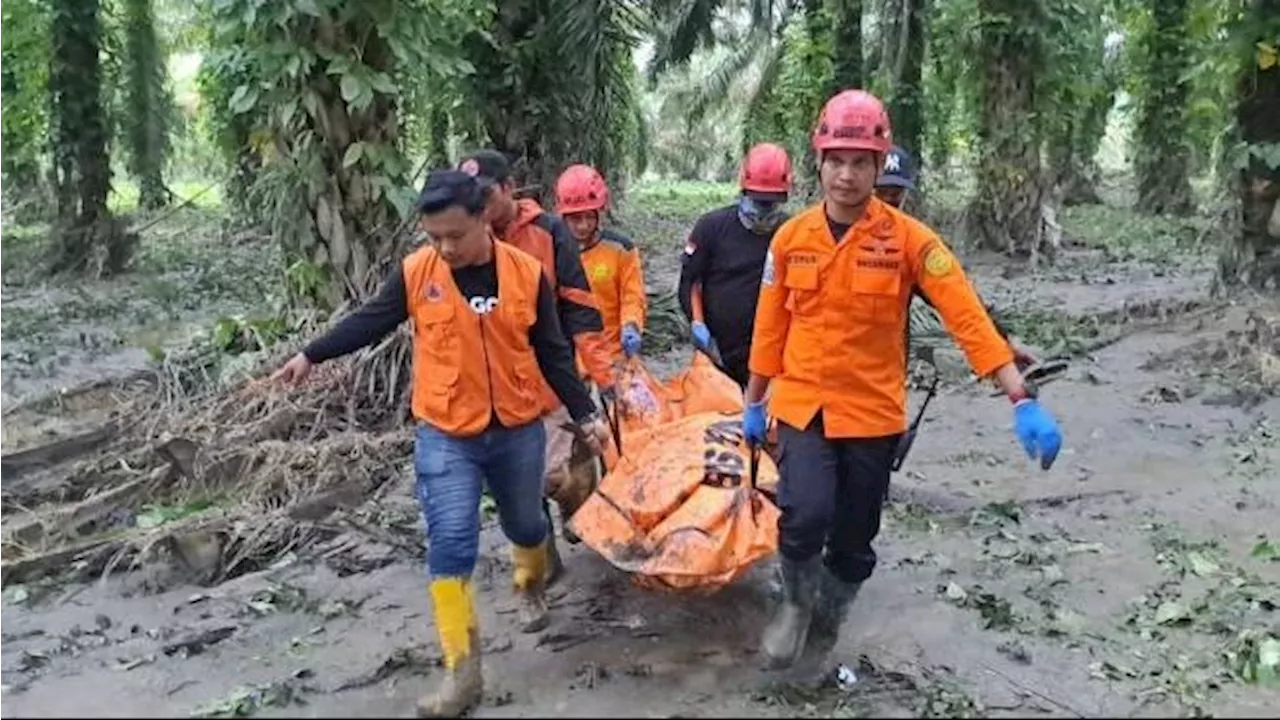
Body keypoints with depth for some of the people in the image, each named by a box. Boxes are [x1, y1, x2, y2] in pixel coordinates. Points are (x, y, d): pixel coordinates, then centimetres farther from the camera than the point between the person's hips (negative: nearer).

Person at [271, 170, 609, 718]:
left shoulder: (526, 274, -8)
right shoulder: (416, 273, -8)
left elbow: (552, 354, -1)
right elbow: (370, 322, 5)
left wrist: (584, 414, -1)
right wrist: (310, 355, 5)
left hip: (519, 430, 1)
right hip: (446, 436, -1)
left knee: (525, 523, 20)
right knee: (450, 546, -7)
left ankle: (531, 588, 53)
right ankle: (462, 669, 2)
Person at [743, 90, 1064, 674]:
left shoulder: (908, 238, -9)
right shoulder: (790, 238, -3)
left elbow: (966, 316, -14)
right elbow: (770, 327, 6)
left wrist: (1021, 399, -20)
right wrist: (752, 404, 13)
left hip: (874, 412, 0)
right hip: (802, 405, 0)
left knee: (854, 543, 11)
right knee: (806, 516, -20)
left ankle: (825, 626, 39)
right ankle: (797, 605, 12)